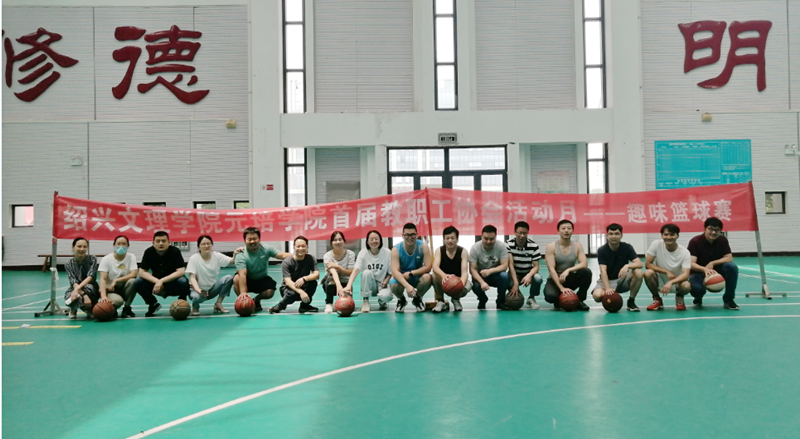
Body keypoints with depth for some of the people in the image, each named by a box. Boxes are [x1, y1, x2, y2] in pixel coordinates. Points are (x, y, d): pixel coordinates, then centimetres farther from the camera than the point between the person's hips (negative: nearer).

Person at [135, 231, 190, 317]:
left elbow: (180, 271, -24)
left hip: (172, 283, -3)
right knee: (138, 282, -22)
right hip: (156, 282, 3)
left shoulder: (175, 251, -17)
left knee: (183, 282, -35)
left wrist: (161, 281, -32)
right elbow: (142, 272, -12)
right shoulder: (149, 252, -9)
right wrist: (157, 281, -28)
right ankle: (153, 304, 4)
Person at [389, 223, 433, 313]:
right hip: (402, 278, -1)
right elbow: (395, 271, -30)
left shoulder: (423, 247, -16)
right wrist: (407, 285, -45)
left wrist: (410, 273, -28)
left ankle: (417, 299, 2)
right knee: (394, 285, -35)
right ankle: (401, 300, 6)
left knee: (427, 278, -33)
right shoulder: (396, 250, -20)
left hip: (417, 277, 1)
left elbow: (428, 267, -18)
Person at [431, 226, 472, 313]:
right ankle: (440, 301, -8)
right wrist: (444, 275, -54)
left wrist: (461, 284, -48)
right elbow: (435, 267, -31)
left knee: (468, 286, -34)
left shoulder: (463, 252, -13)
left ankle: (456, 299, 4)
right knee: (436, 275, -33)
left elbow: (464, 272, -25)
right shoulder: (439, 251, -11)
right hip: (443, 283, 0)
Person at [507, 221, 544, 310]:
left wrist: (529, 275, -37)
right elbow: (511, 265, -22)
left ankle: (531, 298, 0)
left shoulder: (534, 245, -14)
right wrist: (516, 283, -35)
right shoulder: (508, 244, -15)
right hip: (515, 275, 0)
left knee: (538, 278, -34)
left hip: (528, 274, 1)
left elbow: (536, 266, -14)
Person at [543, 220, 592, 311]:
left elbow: (584, 263, -14)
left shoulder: (577, 246, -1)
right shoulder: (551, 247, -12)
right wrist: (561, 288, -30)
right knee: (550, 296, -35)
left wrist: (568, 270, -32)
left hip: (570, 279, 3)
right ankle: (559, 301, 5)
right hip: (556, 280, -3)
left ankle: (579, 300, -7)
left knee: (587, 272, -27)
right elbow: (551, 269, -19)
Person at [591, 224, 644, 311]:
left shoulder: (627, 247, -8)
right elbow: (603, 271, -22)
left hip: (623, 279, 2)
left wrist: (627, 266, -41)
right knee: (597, 295, -33)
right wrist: (607, 288, -36)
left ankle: (631, 302, -9)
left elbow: (639, 264, -18)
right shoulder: (602, 250, -13)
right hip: (607, 280, -1)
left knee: (638, 273, -29)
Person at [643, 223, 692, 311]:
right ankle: (657, 299, -4)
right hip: (660, 281, 1)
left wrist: (670, 282, -43)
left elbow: (685, 274, -25)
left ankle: (679, 297, 6)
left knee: (686, 286, -35)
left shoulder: (685, 252, -18)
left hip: (676, 282, -1)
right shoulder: (656, 244, -16)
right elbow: (647, 264, -15)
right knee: (648, 273, -31)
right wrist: (667, 272, -24)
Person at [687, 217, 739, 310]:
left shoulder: (722, 240, -5)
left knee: (732, 267, -27)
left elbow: (729, 258, -8)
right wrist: (704, 269, -44)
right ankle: (698, 299, 8)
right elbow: (691, 263, -24)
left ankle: (728, 300, -10)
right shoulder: (695, 241, -16)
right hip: (699, 271, -3)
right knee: (696, 287, -36)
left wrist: (712, 263, -23)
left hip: (717, 270, 3)